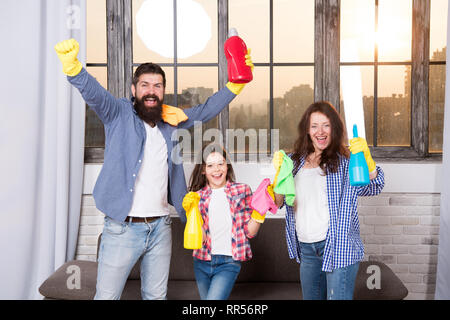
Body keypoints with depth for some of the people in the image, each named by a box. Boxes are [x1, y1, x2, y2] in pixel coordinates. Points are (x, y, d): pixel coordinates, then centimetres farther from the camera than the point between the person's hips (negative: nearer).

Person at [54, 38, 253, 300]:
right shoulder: (119, 113, -2)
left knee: (156, 296, 16)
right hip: (123, 227, -4)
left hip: (161, 227, 4)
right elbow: (92, 92, -18)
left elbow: (205, 112, 19)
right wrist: (72, 65, -37)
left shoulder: (170, 120, 11)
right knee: (107, 296, 4)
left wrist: (235, 85, 13)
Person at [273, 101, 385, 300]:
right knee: (310, 297, 19)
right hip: (306, 247, 5)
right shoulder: (295, 161, 7)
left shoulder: (345, 161, -5)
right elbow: (276, 203, 5)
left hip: (338, 246, -5)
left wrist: (366, 157, -39)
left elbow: (373, 187, -21)